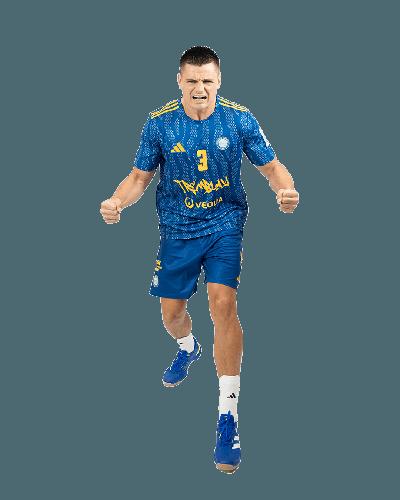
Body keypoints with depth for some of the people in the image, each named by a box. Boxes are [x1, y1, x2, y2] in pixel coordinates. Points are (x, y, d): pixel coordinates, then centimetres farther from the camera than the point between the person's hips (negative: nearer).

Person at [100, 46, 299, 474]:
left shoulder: (239, 119, -10)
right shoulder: (159, 123, -8)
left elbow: (271, 166, -3)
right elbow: (140, 177, 0)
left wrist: (285, 190, -26)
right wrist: (116, 202, -21)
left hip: (225, 226, -2)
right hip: (177, 230, 2)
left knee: (223, 303, -21)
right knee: (171, 313, 14)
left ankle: (228, 416, -17)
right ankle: (188, 348, 56)